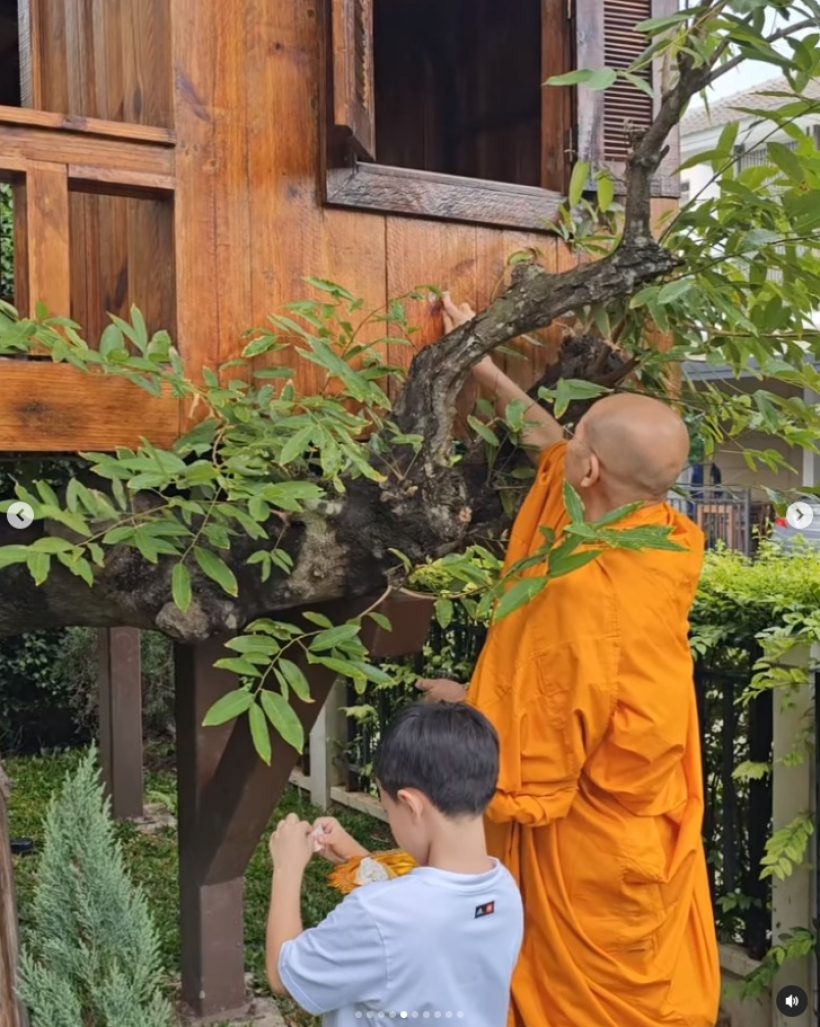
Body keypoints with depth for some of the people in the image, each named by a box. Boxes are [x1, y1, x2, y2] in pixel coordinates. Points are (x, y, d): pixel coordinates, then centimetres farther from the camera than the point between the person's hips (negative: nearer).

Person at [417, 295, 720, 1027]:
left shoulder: (580, 594, -33)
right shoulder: (664, 543, -9)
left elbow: (534, 751, -24)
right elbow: (548, 444, 6)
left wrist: (465, 700, -5)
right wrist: (477, 360, 13)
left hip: (587, 851, -7)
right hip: (647, 836, 7)